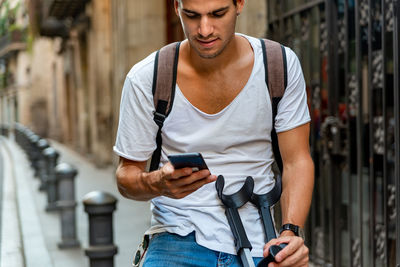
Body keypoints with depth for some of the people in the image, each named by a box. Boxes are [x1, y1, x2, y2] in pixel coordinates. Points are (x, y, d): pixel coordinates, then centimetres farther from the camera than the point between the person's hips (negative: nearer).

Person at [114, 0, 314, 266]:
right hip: (178, 240, 0)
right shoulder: (146, 79, -9)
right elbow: (127, 174, -1)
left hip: (255, 244, 1)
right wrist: (157, 184, -25)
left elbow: (297, 160, -2)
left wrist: (291, 232, -19)